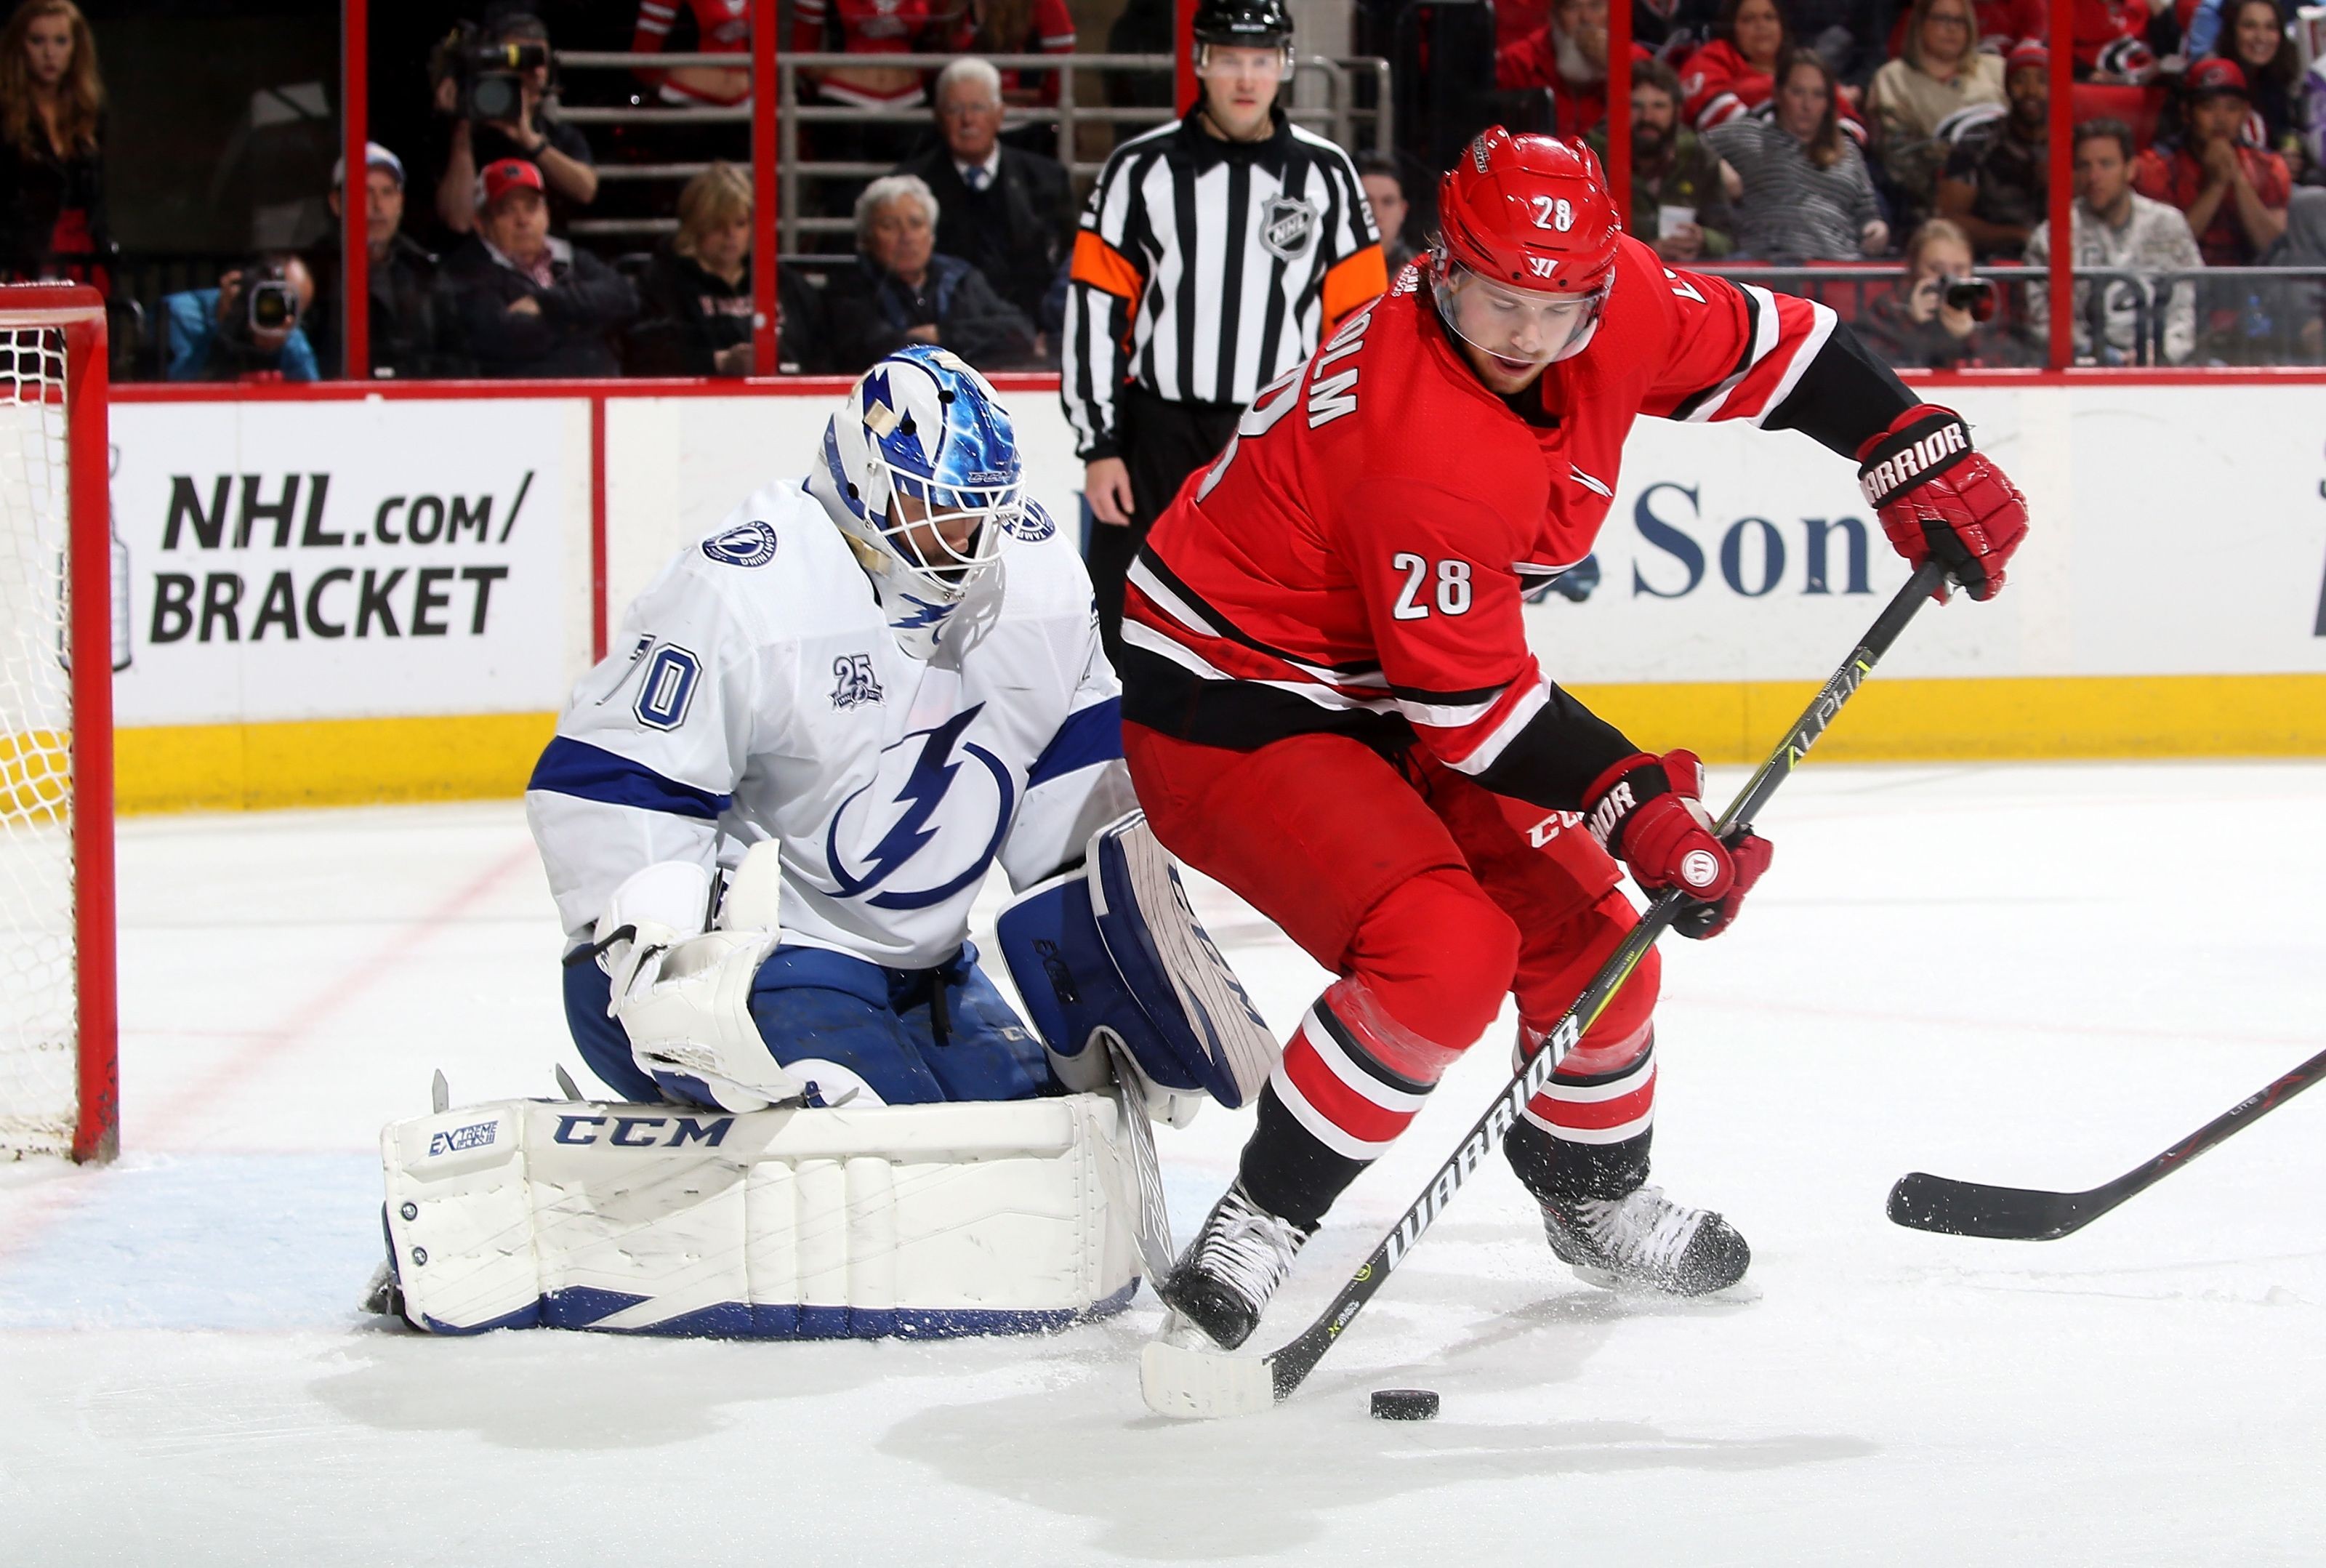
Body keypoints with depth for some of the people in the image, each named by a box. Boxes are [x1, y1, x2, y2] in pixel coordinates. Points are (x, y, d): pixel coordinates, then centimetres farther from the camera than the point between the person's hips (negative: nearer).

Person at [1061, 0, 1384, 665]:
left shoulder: (1325, 176, 4)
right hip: (1158, 441, -1)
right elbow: (1095, 311, 0)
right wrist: (1098, 444, -5)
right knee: (1125, 633, 1)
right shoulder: (1142, 169, -1)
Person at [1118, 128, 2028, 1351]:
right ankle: (1252, 1235, -16)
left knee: (1581, 921, 12)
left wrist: (1922, 464, 1)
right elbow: (1469, 699, -25)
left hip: (1376, 691, 9)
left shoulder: (1614, 301, -12)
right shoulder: (1423, 451, -34)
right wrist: (1635, 807, -25)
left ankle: (1596, 1197, 38)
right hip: (1226, 705, -9)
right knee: (1445, 953, -26)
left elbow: (1770, 346, 6)